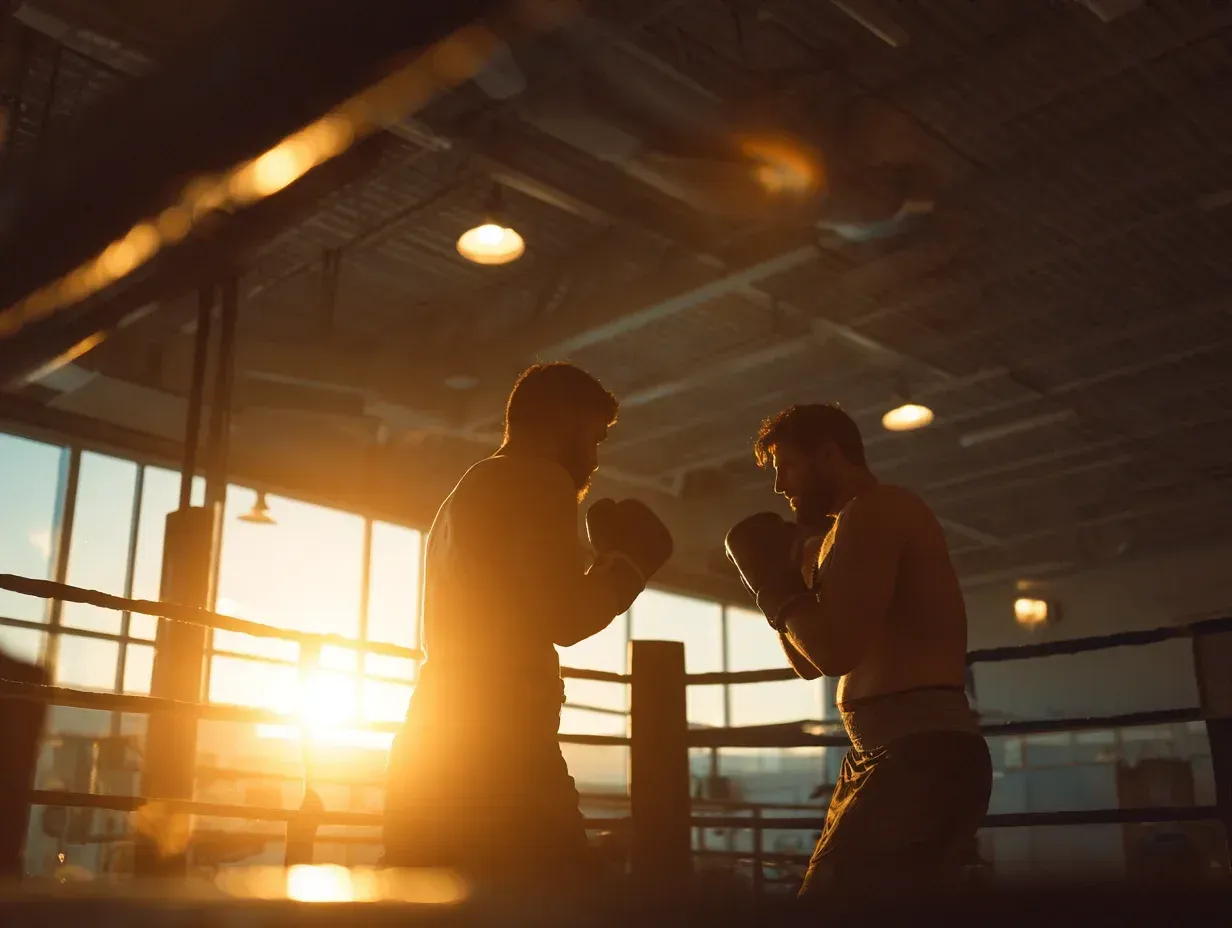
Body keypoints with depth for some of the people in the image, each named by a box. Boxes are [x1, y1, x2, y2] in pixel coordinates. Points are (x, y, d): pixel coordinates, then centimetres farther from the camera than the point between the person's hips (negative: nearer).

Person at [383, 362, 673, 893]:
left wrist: (611, 566, 26)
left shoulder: (461, 497, 27)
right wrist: (630, 562, 8)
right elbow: (565, 619, -10)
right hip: (499, 753, -9)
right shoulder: (541, 479, -1)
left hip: (426, 755, 9)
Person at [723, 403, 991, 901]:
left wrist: (775, 581, -4)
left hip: (922, 757, -11)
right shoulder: (868, 523, 23)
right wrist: (781, 577, 13)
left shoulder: (874, 510, -8)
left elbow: (835, 652, -20)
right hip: (903, 755, 11)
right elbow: (809, 662, 26)